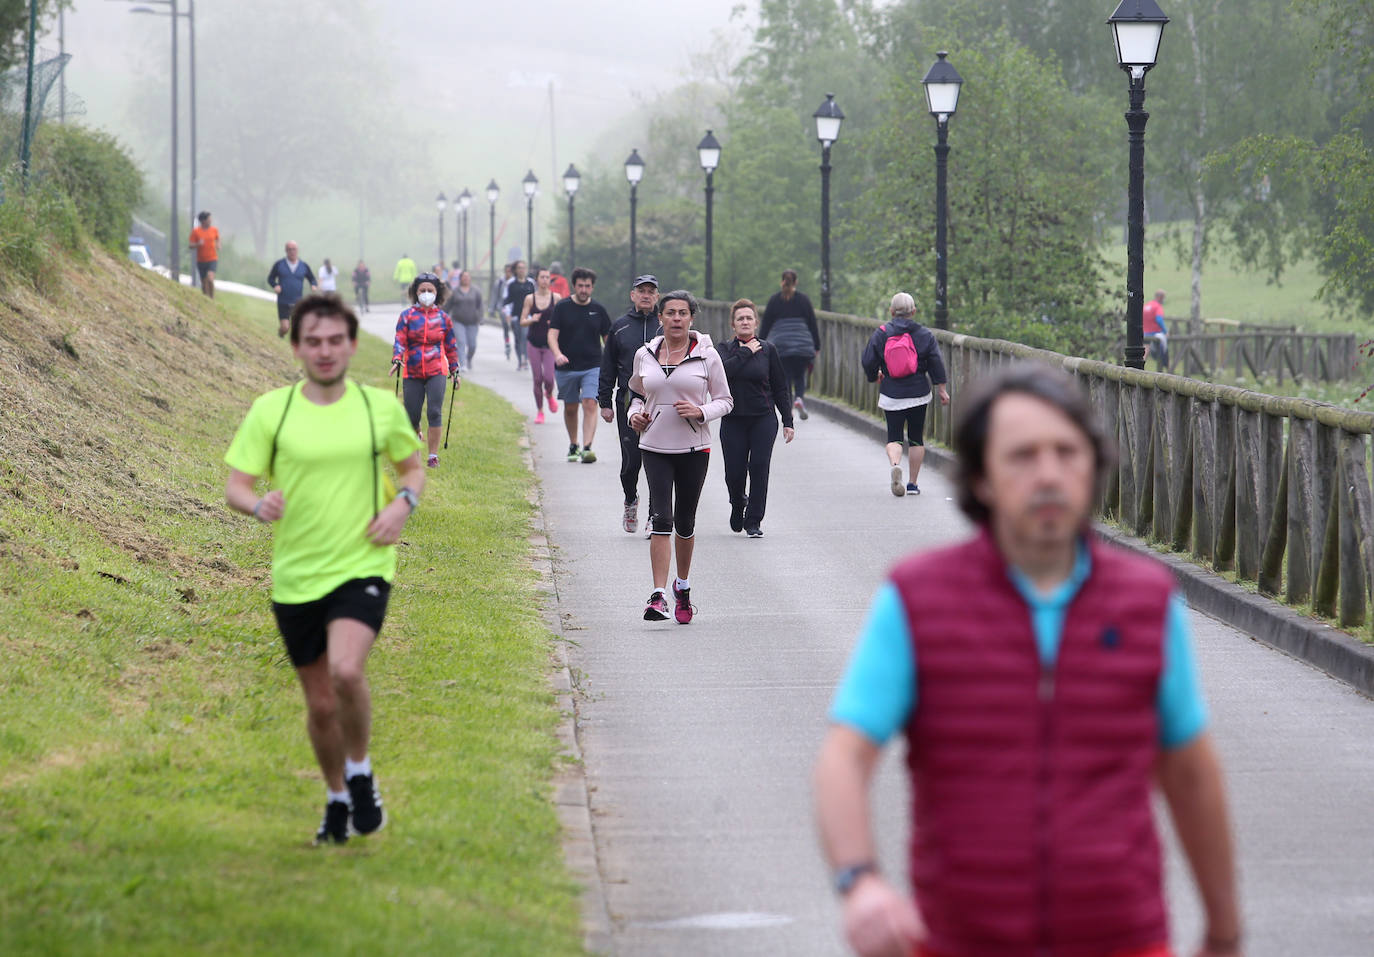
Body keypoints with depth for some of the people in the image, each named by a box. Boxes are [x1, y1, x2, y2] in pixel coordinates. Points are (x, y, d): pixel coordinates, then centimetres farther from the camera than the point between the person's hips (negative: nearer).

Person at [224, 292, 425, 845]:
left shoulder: (382, 407, 1)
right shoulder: (269, 410, -1)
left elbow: (413, 467, 16)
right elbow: (236, 486, -1)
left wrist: (404, 503, -6)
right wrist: (257, 504, -24)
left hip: (362, 566, -2)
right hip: (296, 577, 2)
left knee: (346, 671, -26)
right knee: (320, 704, 9)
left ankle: (360, 770, 0)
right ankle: (338, 800, 34)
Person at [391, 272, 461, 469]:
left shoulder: (443, 318, 6)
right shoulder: (407, 316, 2)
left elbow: (451, 346, 14)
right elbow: (399, 341, -4)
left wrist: (455, 371, 14)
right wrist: (397, 360, -23)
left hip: (436, 371, 0)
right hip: (412, 373, 0)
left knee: (434, 412, -12)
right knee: (412, 415, 3)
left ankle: (433, 456, -4)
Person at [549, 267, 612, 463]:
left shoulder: (598, 309, 5)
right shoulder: (562, 307, 0)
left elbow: (608, 338, 12)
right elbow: (552, 335, -6)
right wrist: (557, 354, -26)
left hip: (592, 367, 0)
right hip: (566, 367, 0)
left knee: (590, 404, -16)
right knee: (570, 408, 11)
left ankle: (587, 448, -22)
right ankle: (573, 446, 29)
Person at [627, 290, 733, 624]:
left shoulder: (707, 355, -1)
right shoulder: (645, 355, 5)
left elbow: (725, 400, 4)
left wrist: (701, 412, -14)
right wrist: (635, 414, 0)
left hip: (694, 447, 0)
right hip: (655, 447, 0)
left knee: (685, 521, 9)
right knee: (661, 517, -13)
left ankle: (683, 586, 32)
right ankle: (658, 596, -18)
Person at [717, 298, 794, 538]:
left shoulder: (767, 350, 5)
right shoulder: (725, 349, 4)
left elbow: (780, 388, 7)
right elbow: (725, 370, -19)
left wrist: (788, 421, 3)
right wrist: (747, 352, -13)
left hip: (763, 419, 0)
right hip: (733, 420, 0)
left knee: (759, 468, -8)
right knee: (734, 473, 0)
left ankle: (754, 521, 1)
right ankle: (738, 503, 32)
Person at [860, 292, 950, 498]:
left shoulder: (881, 334, -2)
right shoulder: (924, 335, -1)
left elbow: (868, 361, 2)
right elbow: (936, 363, -2)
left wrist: (875, 376, 22)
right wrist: (942, 389, 5)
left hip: (891, 394, -1)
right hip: (918, 394, 1)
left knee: (894, 436, 4)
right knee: (916, 437, 11)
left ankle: (894, 465, -28)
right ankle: (913, 483, 12)